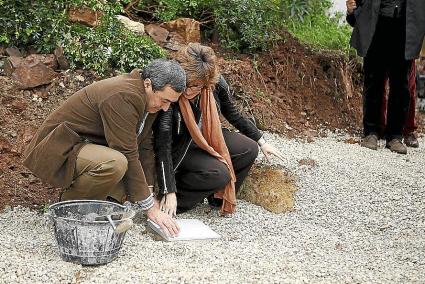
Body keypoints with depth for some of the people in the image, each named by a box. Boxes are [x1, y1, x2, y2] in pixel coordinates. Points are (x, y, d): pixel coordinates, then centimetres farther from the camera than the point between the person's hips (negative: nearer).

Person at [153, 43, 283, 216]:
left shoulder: (217, 84, -19)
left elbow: (233, 114, 1)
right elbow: (163, 147, -30)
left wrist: (261, 142, 8)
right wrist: (169, 193, -33)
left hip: (208, 137, 6)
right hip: (180, 149, -6)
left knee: (249, 150, -11)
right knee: (219, 173, -28)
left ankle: (219, 197, 6)